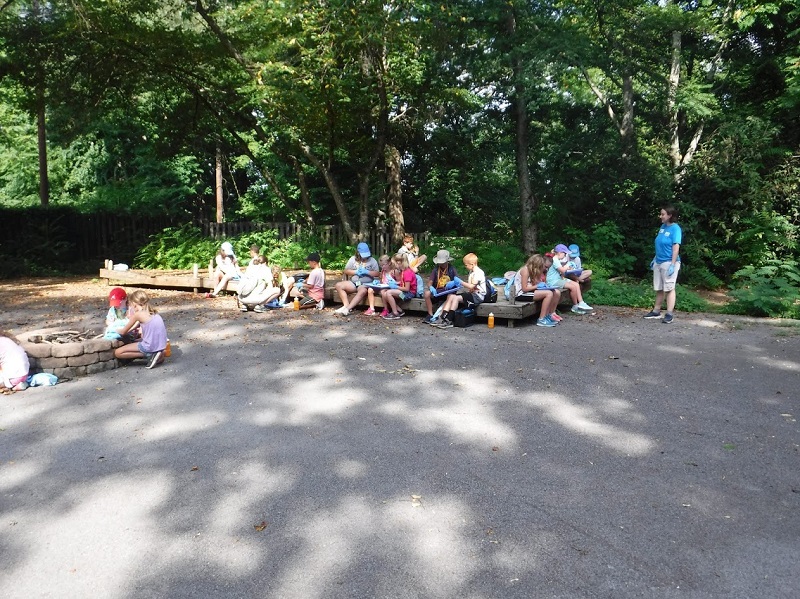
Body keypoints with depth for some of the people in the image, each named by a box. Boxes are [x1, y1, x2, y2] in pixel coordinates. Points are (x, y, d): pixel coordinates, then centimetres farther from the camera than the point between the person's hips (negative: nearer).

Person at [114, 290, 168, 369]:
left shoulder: (138, 314, -9)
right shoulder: (152, 312, 11)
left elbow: (123, 332, 3)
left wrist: (116, 330, 22)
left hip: (151, 346, -8)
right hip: (161, 345, 8)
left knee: (117, 353, 0)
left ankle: (150, 355, -6)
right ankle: (156, 354, 10)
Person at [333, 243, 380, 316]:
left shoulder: (372, 260, 6)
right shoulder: (353, 259, 11)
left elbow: (377, 273, 0)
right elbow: (346, 271, 9)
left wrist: (366, 272, -13)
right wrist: (355, 272, -8)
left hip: (365, 284, -4)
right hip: (353, 283, 4)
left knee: (362, 291, -39)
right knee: (339, 285, -19)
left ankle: (347, 309, -44)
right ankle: (346, 306, -29)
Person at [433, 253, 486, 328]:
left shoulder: (478, 273, -14)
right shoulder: (471, 272, 18)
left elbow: (471, 286, -22)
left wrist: (461, 282, -15)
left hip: (477, 296, -10)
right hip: (471, 293, 10)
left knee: (456, 298, -26)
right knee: (450, 296, -6)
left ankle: (449, 321, -24)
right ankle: (442, 318, -18)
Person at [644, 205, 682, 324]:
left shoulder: (675, 228, -13)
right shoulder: (662, 226, 9)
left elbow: (676, 247, -17)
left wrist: (672, 265, -22)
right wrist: (654, 259, 19)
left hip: (669, 263, -7)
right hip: (658, 262, 7)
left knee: (669, 288, -4)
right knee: (659, 288, 13)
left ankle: (669, 314, -1)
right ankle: (656, 311, 22)